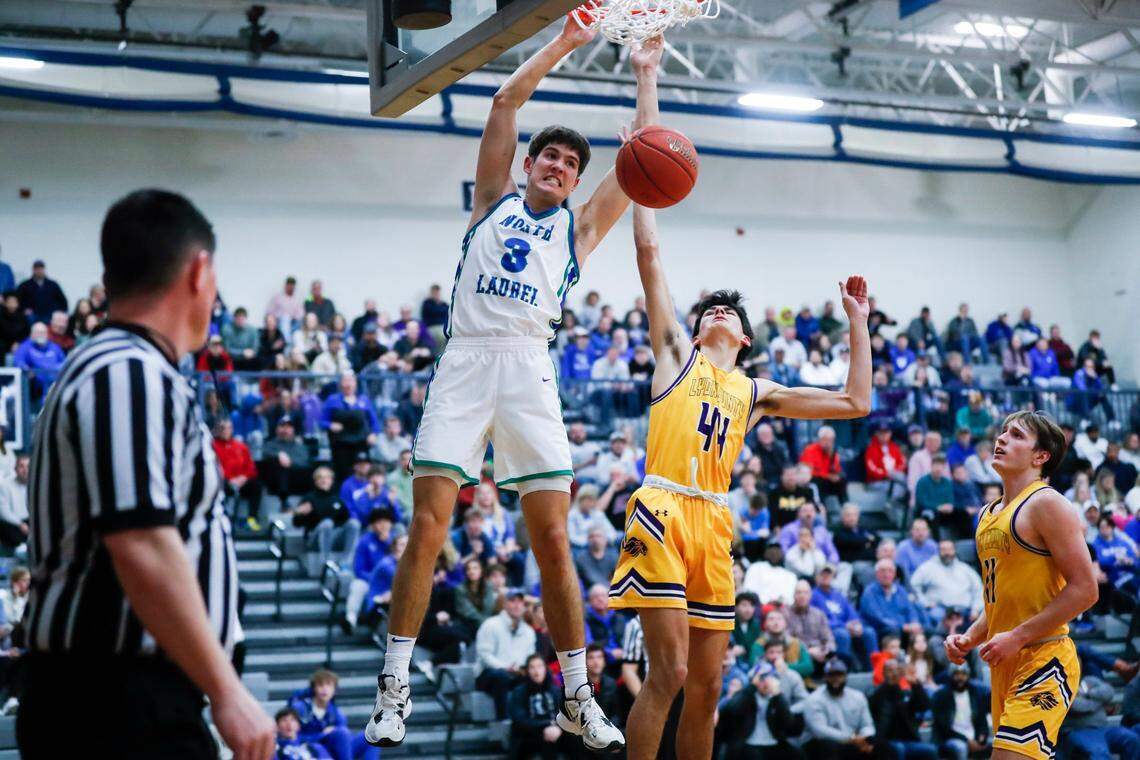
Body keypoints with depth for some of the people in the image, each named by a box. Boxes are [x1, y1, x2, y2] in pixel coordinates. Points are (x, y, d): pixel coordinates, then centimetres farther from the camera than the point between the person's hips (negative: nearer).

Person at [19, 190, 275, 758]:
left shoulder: (118, 370, 18)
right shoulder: (132, 375, -15)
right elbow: (143, 550, -25)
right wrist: (228, 693, -20)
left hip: (117, 696, 10)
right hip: (120, 701, -10)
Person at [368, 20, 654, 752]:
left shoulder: (579, 226, 20)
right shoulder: (495, 197, 19)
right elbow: (507, 99, 13)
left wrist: (647, 76, 24)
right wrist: (566, 41, 15)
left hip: (529, 368, 1)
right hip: (466, 360, -1)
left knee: (553, 539, -2)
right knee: (428, 527, -7)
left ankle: (579, 696, 7)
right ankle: (396, 687, -1)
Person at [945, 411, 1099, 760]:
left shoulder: (1046, 503, -9)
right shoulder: (988, 514, 17)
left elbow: (1084, 590, -16)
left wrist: (1018, 637, -18)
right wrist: (970, 638, 9)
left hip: (1043, 659, -9)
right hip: (1004, 663, 9)